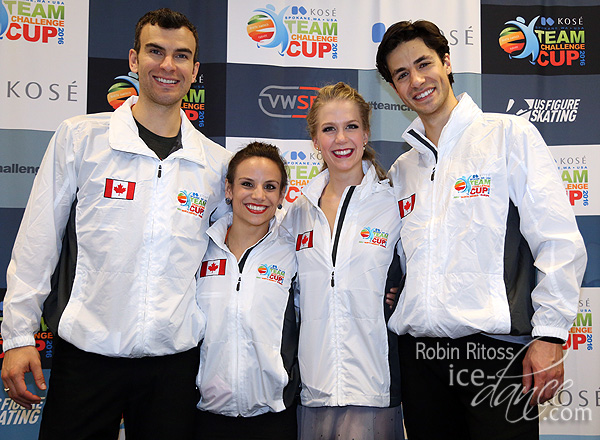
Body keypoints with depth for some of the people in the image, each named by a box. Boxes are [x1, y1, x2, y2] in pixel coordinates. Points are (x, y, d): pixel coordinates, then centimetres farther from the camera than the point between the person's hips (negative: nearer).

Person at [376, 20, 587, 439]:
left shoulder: (510, 135, 1)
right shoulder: (401, 171, 15)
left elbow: (559, 241, -6)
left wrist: (550, 335, -12)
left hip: (497, 345, -4)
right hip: (419, 355, 5)